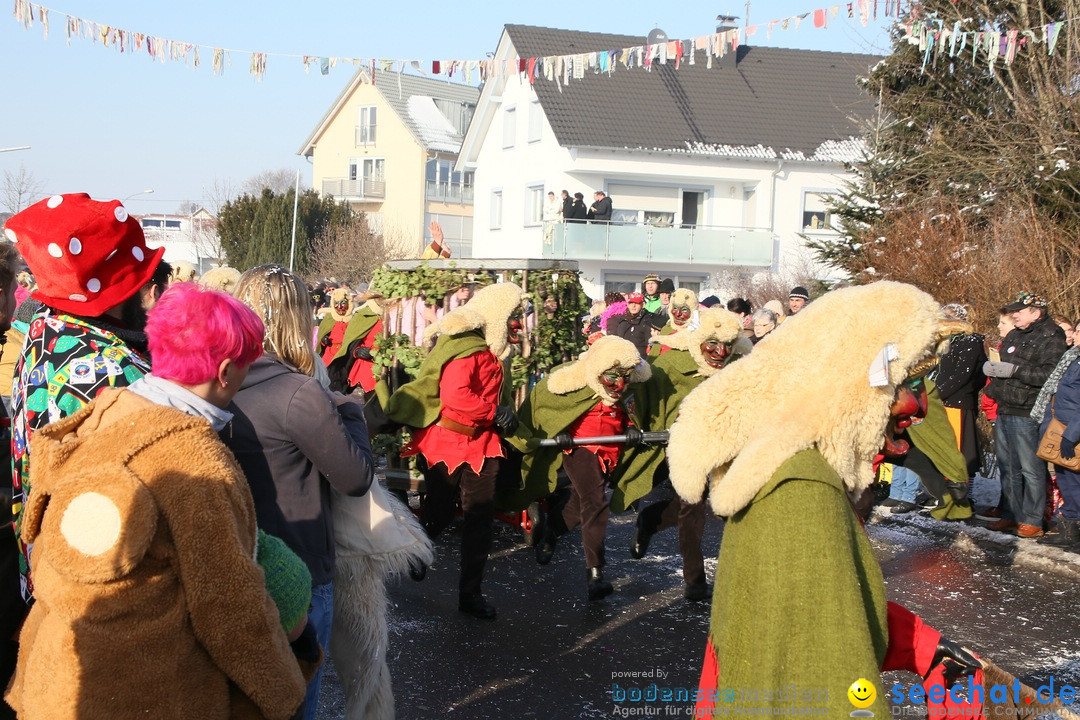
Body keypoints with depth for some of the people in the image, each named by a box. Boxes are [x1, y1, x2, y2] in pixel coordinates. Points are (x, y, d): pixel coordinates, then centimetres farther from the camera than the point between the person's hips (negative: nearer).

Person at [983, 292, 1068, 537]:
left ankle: (1032, 521, 0)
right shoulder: (1014, 335, 18)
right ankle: (1011, 515, 24)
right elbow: (1000, 367, 30)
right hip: (1004, 412, 9)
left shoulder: (1052, 338, -10)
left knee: (1030, 468, -5)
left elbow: (1050, 375, -24)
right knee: (1008, 468, 15)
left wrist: (1015, 370, -24)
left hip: (1027, 415, -9)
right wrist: (990, 367, 10)